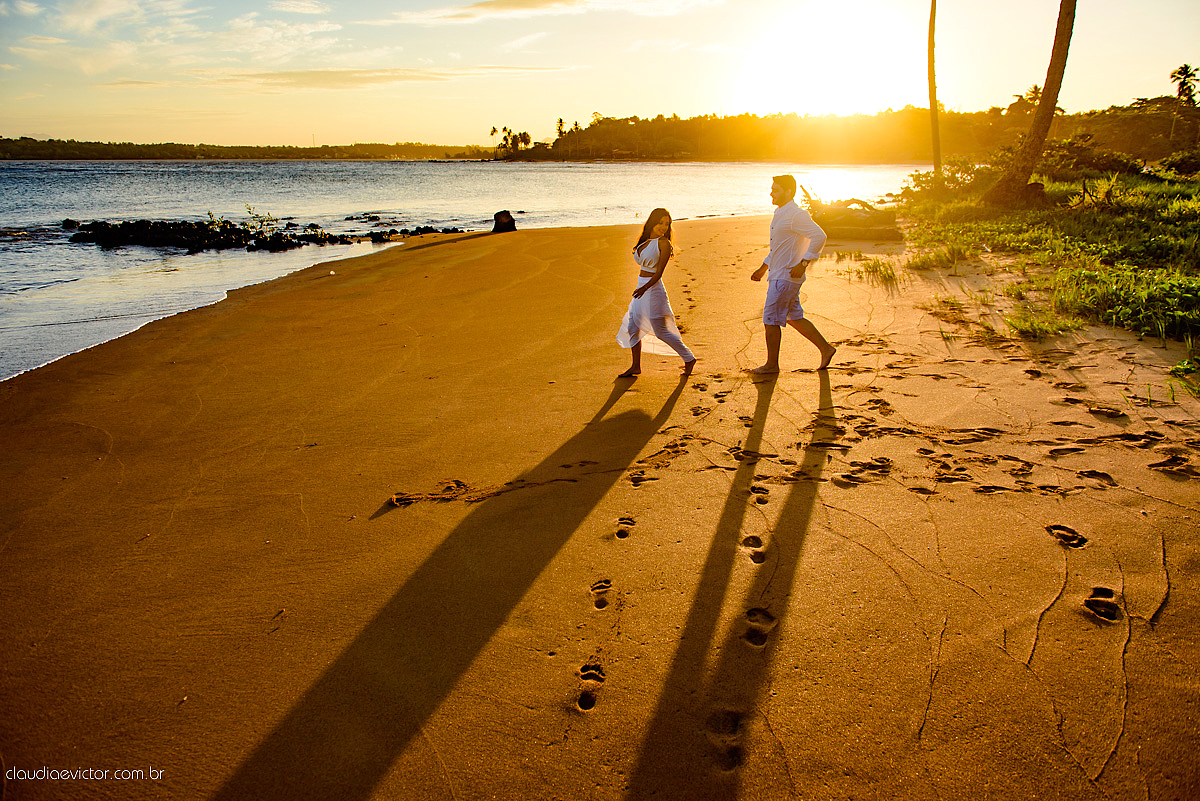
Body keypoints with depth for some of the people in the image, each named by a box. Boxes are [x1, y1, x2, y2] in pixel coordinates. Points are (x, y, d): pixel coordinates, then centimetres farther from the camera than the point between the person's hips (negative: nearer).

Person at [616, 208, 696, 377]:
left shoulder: (663, 243, -12)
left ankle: (689, 359, 12)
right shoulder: (646, 241, 10)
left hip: (653, 288, -8)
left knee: (661, 331, -2)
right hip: (641, 288, 8)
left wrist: (645, 287, -32)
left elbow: (659, 272, -18)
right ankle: (636, 366, 21)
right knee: (632, 328, 10)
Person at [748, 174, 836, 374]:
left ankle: (772, 364, 8)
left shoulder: (796, 215, -16)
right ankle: (825, 348, 23)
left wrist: (803, 263, -27)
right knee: (794, 317, 15)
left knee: (771, 319, -3)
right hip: (778, 274, 10)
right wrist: (763, 268, 24)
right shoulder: (780, 214, 16)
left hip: (786, 276, -10)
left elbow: (819, 236, -24)